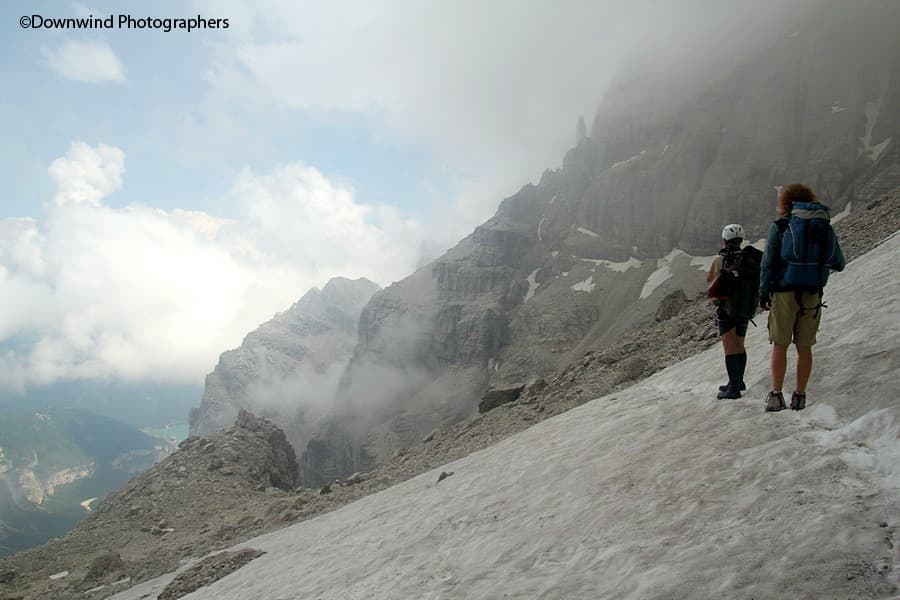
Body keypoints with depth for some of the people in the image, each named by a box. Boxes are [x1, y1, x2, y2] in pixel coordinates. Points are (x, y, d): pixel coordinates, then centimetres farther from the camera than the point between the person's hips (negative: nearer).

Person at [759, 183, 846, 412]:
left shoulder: (779, 226, -1)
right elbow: (839, 264, 12)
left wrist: (763, 293, 1)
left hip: (784, 292, -2)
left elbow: (768, 262, -5)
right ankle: (799, 396, 12)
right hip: (813, 294, 3)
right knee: (804, 346, 9)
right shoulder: (825, 227, 8)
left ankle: (776, 395, -2)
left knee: (780, 345, 4)